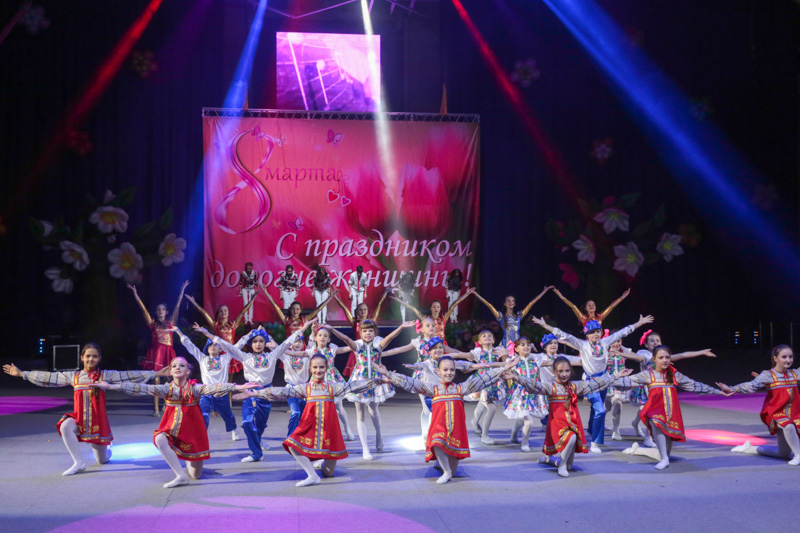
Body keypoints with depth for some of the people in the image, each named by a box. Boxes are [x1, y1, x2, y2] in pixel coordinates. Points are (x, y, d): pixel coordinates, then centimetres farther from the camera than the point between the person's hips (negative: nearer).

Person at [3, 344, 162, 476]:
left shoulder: (105, 375, -2)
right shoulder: (73, 376, 3)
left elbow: (129, 375, -7)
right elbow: (49, 377, 5)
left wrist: (157, 373, -13)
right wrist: (21, 374, 4)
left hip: (98, 422, -1)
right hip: (79, 419, 1)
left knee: (102, 460, 7)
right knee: (65, 426, -34)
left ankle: (106, 448, 48)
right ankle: (78, 463, -18)